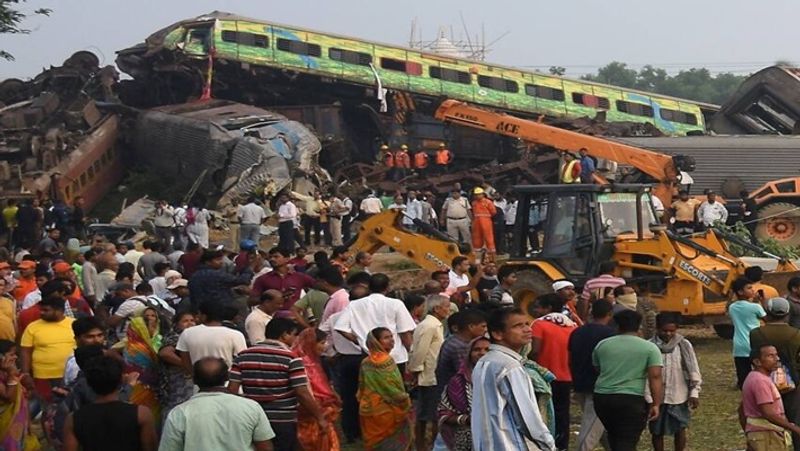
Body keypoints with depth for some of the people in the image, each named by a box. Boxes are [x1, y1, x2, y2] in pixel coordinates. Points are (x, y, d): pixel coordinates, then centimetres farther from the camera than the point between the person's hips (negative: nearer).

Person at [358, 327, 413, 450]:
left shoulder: (367, 362, 7)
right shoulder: (385, 361, -19)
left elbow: (362, 386, 12)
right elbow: (392, 388, -20)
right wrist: (406, 402, -8)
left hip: (369, 409, 8)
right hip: (385, 410, -8)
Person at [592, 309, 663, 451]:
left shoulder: (602, 345, 10)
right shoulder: (649, 348, 1)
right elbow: (655, 377, -8)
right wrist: (656, 405, -9)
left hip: (602, 398, 4)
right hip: (631, 400, -4)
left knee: (614, 436, 23)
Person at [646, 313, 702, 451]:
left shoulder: (684, 345, -4)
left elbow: (693, 369, 0)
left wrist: (694, 393, -4)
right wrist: (648, 398, -10)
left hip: (679, 397, 1)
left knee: (680, 429, 11)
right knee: (657, 431, 9)